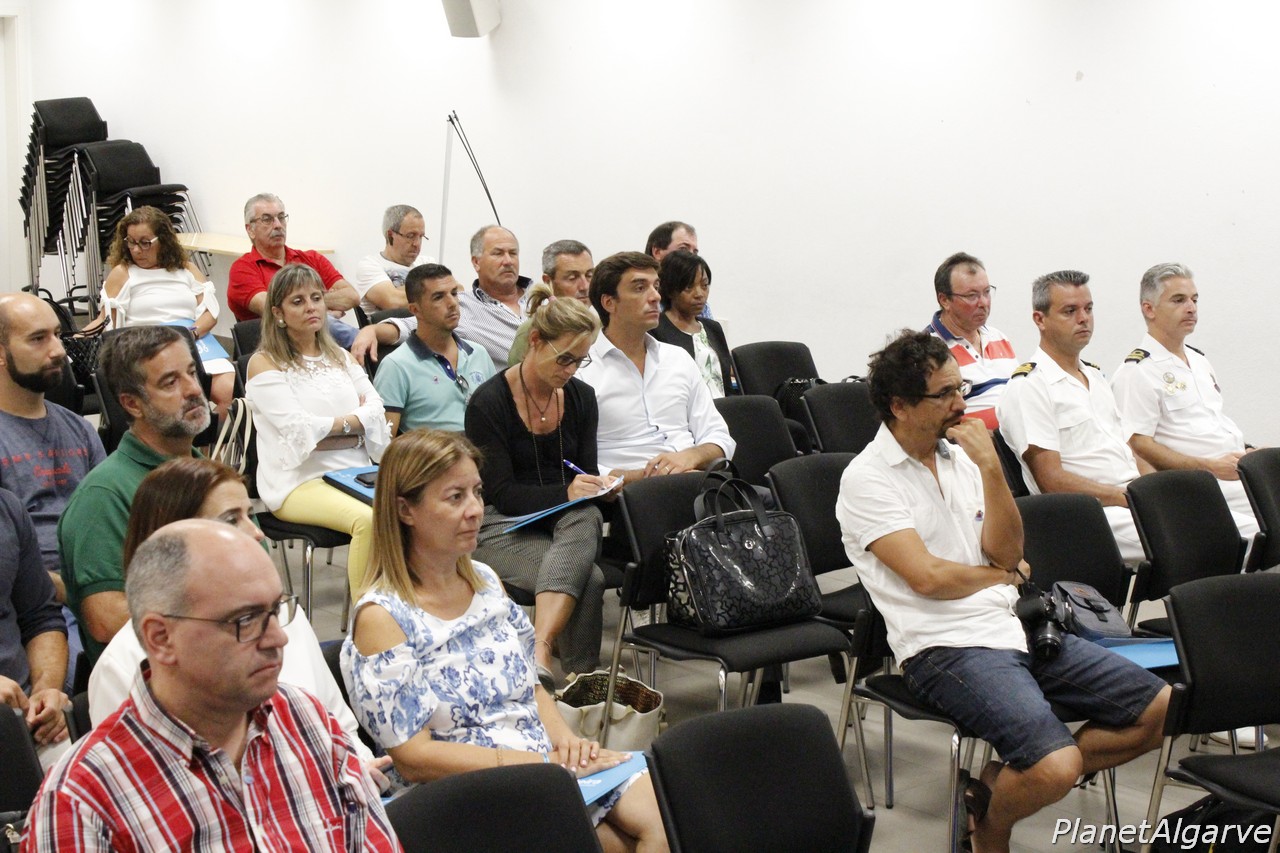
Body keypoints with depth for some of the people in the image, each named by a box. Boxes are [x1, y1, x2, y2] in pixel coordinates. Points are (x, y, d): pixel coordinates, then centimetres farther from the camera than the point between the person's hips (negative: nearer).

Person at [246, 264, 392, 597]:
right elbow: (298, 429, -9)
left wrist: (333, 424, -6)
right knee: (368, 520, -33)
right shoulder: (265, 364, 3)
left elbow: (376, 409, 9)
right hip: (300, 480, -5)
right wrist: (355, 421, 0)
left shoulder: (339, 357, 21)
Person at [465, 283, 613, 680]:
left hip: (568, 520, 4)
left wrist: (598, 486, -16)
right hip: (501, 525, -4)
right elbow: (502, 494, -12)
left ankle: (540, 650, -48)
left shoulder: (582, 397, 7)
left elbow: (585, 474, 10)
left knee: (586, 519, -36)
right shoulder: (489, 402, -10)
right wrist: (565, 493, -28)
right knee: (589, 580, -32)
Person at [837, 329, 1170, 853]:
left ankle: (1007, 780, 5)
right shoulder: (866, 479, -7)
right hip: (943, 647, -8)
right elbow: (928, 578, -15)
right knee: (1055, 766, -28)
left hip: (1015, 627, 8)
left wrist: (990, 468, -5)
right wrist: (1003, 576, 3)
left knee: (1164, 708, -1)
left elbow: (1007, 551, 8)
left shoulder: (960, 455, 14)